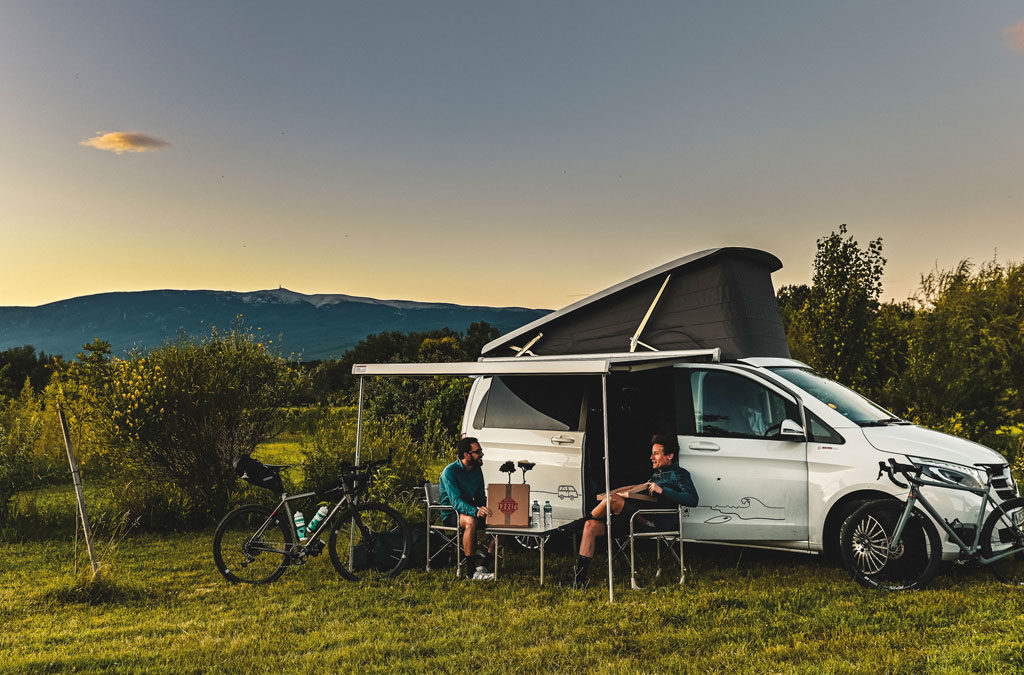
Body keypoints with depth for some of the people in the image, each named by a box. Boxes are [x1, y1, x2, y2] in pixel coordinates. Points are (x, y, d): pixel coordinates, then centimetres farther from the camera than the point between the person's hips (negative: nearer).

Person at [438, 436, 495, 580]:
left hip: (470, 510, 7)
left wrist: (485, 508, -14)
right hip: (451, 514, -6)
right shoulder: (450, 471, -17)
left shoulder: (477, 470, 5)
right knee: (471, 521, -39)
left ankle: (483, 562, -14)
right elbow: (456, 501, -28)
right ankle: (471, 568, -31)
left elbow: (480, 497, 10)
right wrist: (475, 511, -46)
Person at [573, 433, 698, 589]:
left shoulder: (679, 474, 4)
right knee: (591, 526, -9)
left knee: (611, 499, -30)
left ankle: (586, 518, -1)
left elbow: (693, 500, -11)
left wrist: (661, 490, -14)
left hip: (649, 520, -9)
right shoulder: (658, 472, 30)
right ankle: (579, 578, -12)